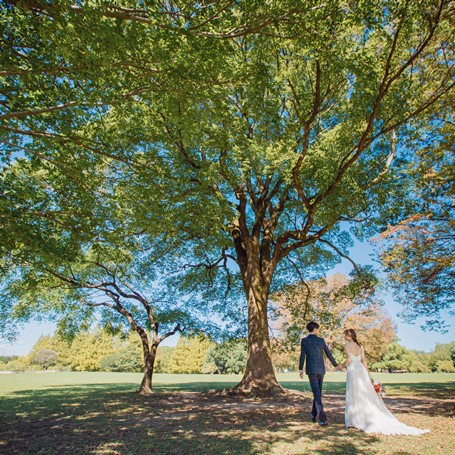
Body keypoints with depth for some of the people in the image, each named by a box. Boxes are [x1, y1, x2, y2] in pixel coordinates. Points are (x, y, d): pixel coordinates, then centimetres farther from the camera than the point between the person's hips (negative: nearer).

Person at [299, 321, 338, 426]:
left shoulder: (304, 340, -4)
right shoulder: (321, 340, 3)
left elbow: (302, 355, -9)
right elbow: (329, 354, 8)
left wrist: (300, 369, -2)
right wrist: (336, 365, 21)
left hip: (311, 370, -3)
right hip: (321, 370, 3)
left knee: (317, 394, -3)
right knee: (318, 392, 19)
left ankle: (323, 419, -11)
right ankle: (314, 413, 30)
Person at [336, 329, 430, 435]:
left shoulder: (347, 345, -8)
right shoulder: (360, 346, 12)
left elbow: (349, 359, -19)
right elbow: (364, 361, 12)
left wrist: (341, 366, -1)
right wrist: (368, 376, 16)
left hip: (353, 371, -7)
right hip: (362, 371, 7)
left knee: (355, 397, 4)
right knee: (367, 397, 12)